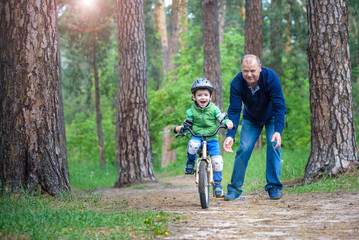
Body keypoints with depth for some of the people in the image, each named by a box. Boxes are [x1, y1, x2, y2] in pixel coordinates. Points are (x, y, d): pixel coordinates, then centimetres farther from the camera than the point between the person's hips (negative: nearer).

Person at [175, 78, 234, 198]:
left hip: (211, 139, 1)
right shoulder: (191, 111, 2)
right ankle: (190, 163, -6)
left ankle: (217, 185, 4)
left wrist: (228, 122, -24)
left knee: (217, 161, -13)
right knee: (193, 145, -37)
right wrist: (180, 128, -15)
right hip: (197, 137, -1)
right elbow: (187, 123, 6)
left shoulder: (214, 109, 2)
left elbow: (222, 118, -2)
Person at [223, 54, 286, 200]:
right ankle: (235, 188, 2)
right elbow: (234, 110, -28)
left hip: (272, 117, -1)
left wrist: (278, 131, -46)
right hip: (251, 119, 1)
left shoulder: (271, 77, -34)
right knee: (244, 149, -9)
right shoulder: (237, 83, -29)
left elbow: (279, 106, -34)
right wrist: (230, 135, -43)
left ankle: (274, 187, -5)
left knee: (273, 146, -17)